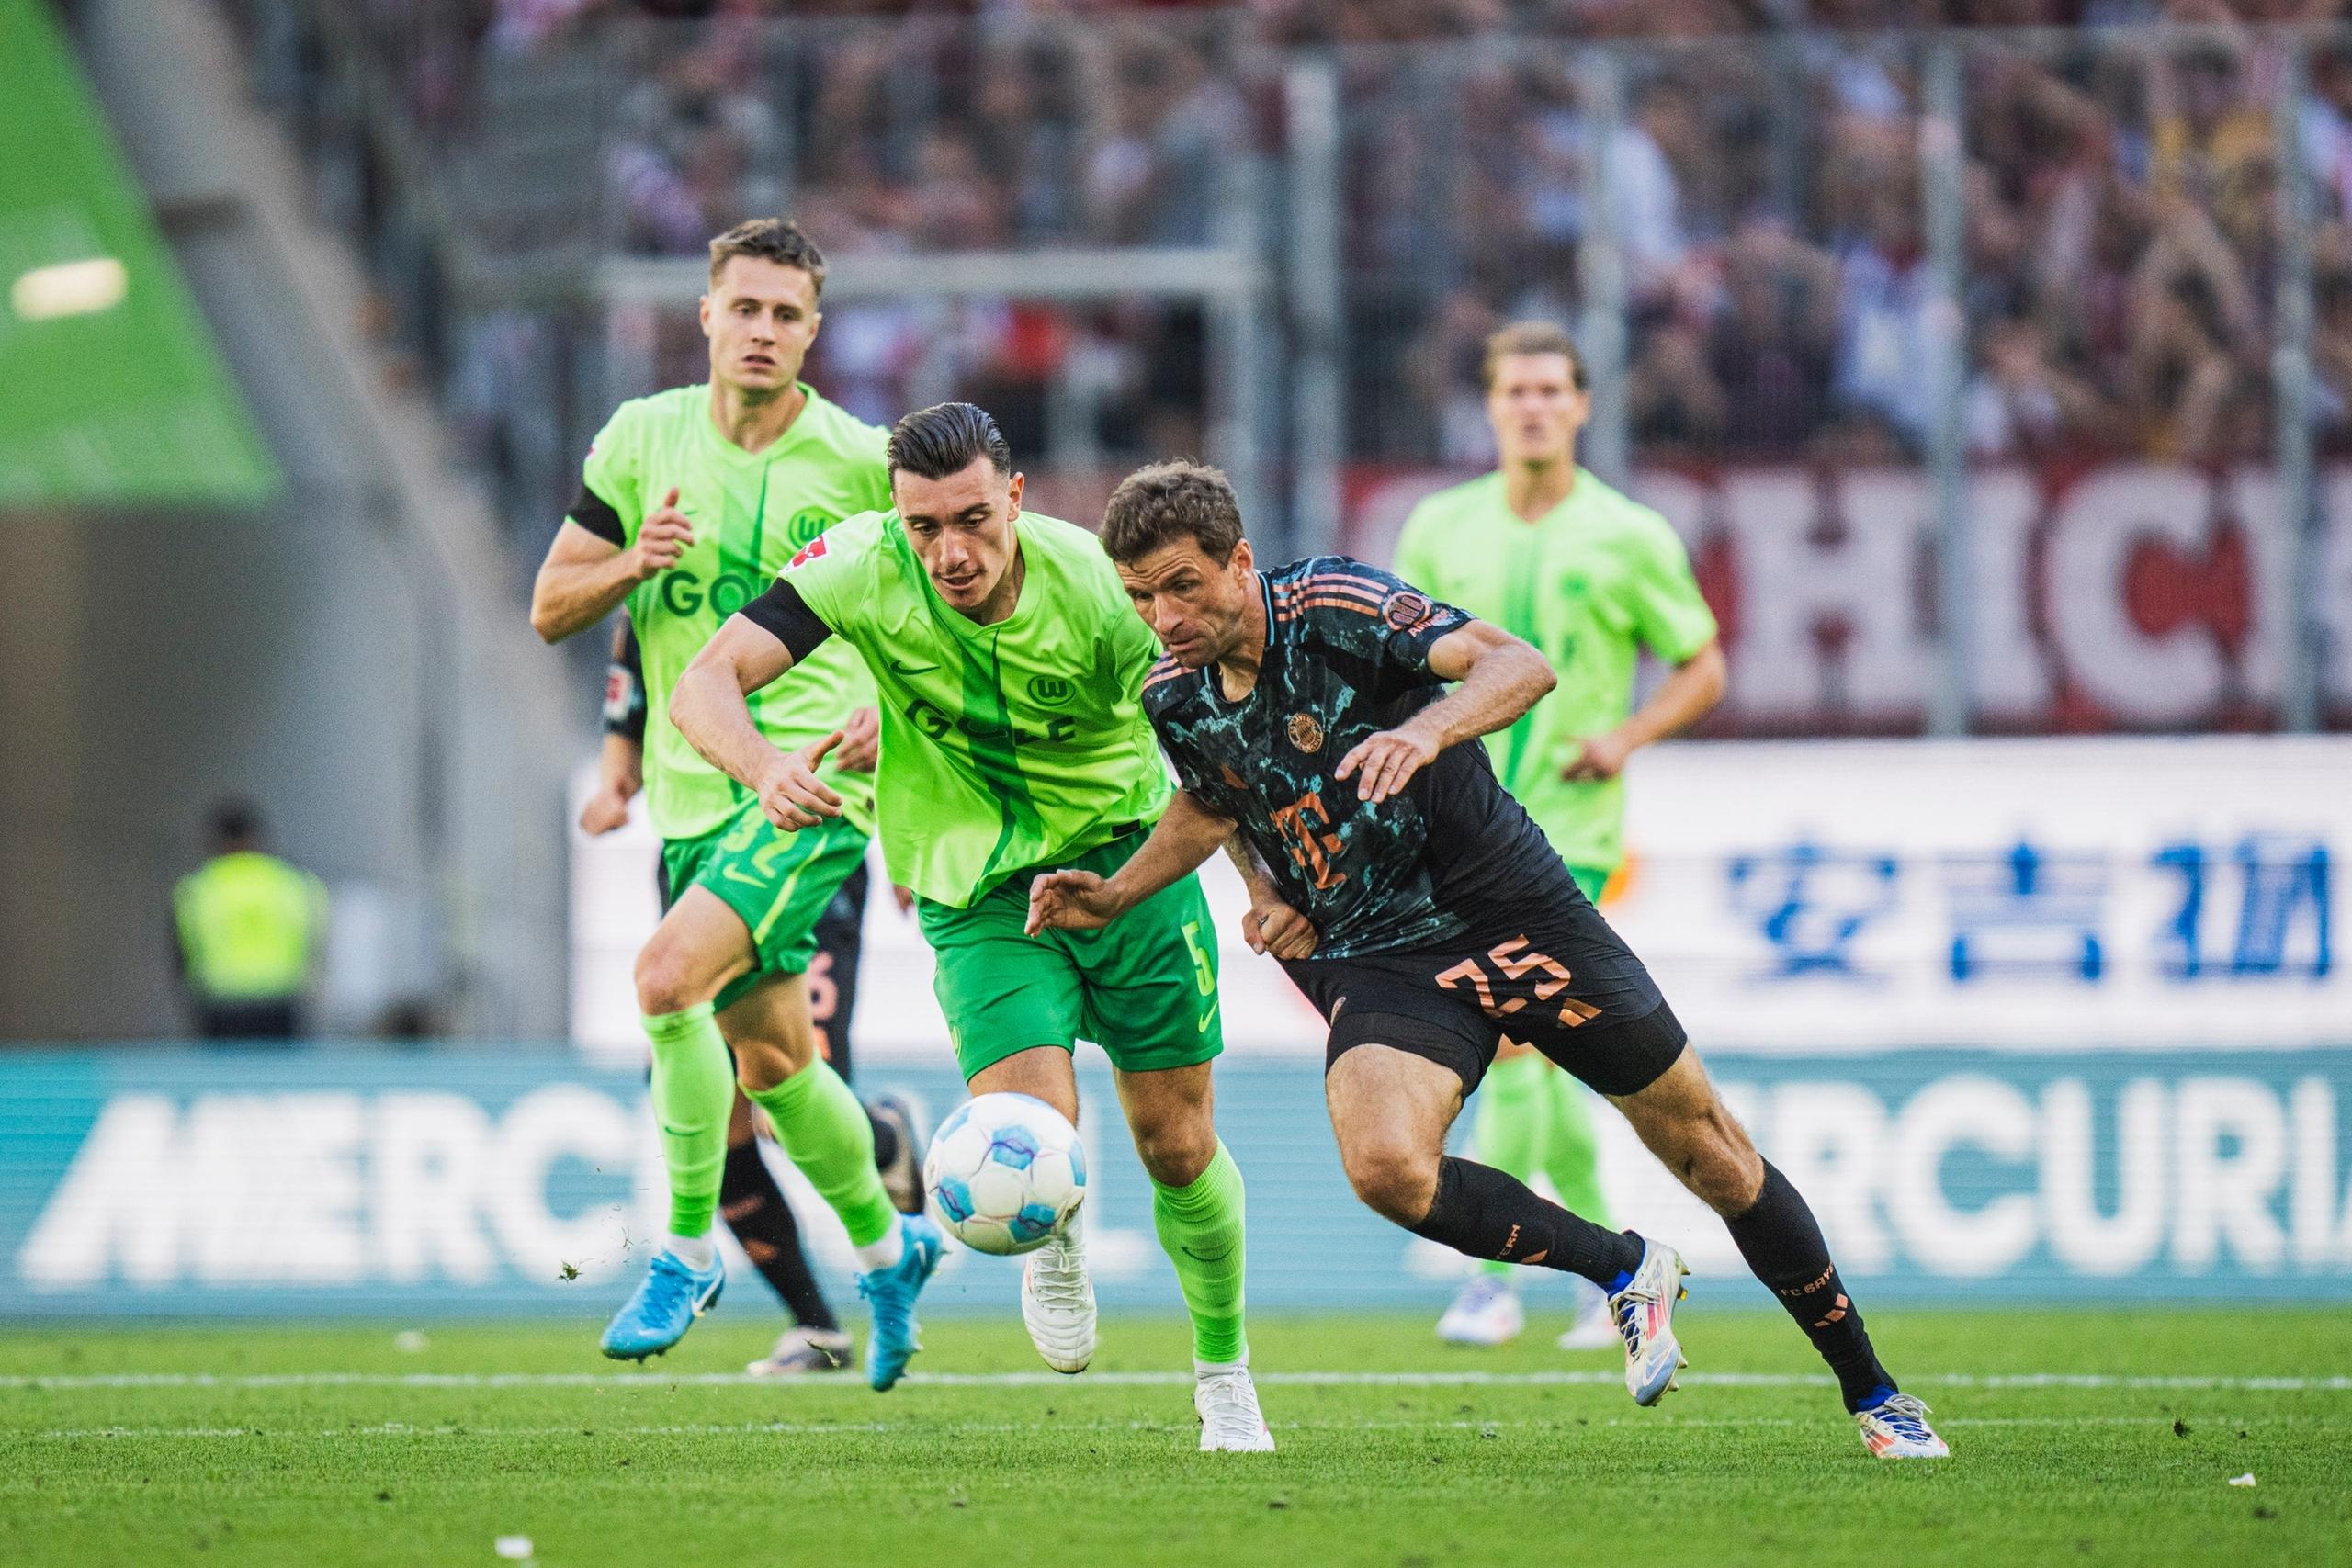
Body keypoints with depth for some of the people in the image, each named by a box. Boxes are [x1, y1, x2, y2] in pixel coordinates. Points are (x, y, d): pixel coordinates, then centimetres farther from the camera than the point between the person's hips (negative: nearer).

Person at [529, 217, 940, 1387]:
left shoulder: (863, 464, -4)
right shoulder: (641, 440, 4)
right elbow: (549, 608, 8)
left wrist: (902, 710, -10)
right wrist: (631, 563, -12)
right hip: (693, 793, 5)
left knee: (668, 979, -25)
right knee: (768, 1060, 14)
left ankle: (686, 1248, -11)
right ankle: (885, 1247, 38)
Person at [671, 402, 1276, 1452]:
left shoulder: (1100, 588, -19)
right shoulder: (863, 567, -18)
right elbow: (705, 686, -22)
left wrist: (1270, 881, -13)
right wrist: (765, 767, -42)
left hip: (1127, 856, 0)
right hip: (979, 892, 0)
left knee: (1178, 1148, 4)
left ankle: (1223, 1371, 31)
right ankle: (1053, 1244, 20)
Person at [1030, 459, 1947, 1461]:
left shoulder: (1334, 605, -17)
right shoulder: (1173, 699, -1)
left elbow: (1520, 666, -28)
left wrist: (1425, 732, -46)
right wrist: (1113, 897, 10)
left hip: (1512, 910, -3)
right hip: (1376, 961, 3)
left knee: (1703, 1146, 4)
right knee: (1383, 1167, -27)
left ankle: (1871, 1392, 22)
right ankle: (1622, 1270, -2)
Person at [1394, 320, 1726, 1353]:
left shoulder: (1630, 539, -3)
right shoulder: (1440, 529, 6)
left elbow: (1703, 668, 5)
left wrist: (1627, 737, -11)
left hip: (1568, 830, -4)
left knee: (1510, 1040, -14)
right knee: (1541, 1060, 8)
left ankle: (1493, 1276, -7)